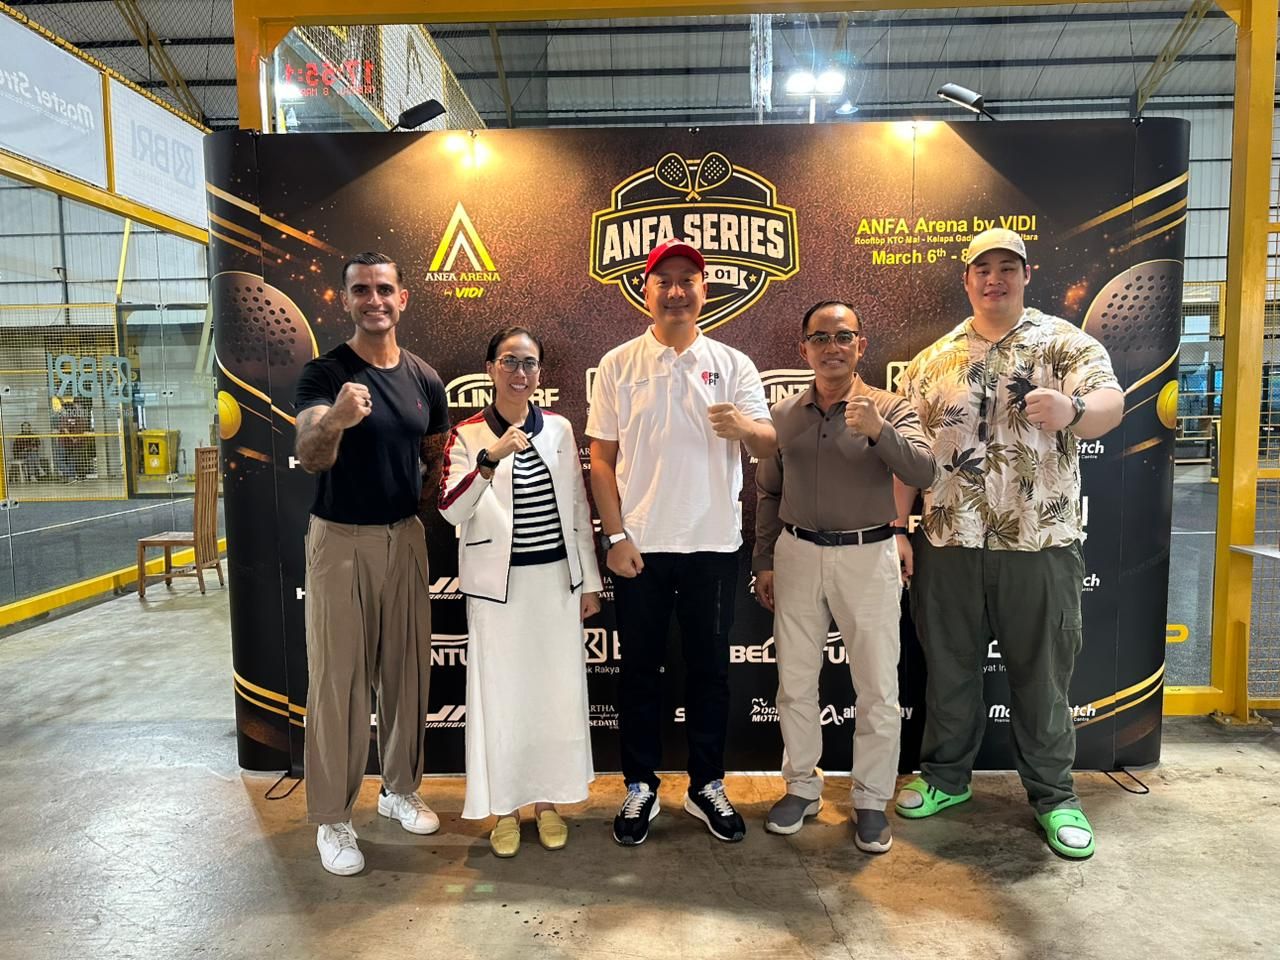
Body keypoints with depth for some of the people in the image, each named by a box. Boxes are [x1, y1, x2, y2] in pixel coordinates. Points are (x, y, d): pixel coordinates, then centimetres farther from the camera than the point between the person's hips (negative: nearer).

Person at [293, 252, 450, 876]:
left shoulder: (424, 379, 4)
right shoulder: (324, 373, -10)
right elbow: (309, 456, -27)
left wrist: (429, 499, 0)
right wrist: (333, 421, -47)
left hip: (405, 537, 5)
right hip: (340, 540, -4)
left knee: (407, 669, 12)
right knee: (338, 679, 2)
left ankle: (400, 789, 31)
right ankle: (332, 818, 17)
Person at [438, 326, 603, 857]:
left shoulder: (559, 429, 4)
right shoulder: (466, 434, -4)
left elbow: (579, 507, 7)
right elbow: (451, 510, -16)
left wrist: (589, 580, 7)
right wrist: (491, 460, -30)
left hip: (557, 579, 3)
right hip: (497, 584, -2)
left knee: (557, 690, 9)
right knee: (500, 692, 6)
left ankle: (547, 799, 28)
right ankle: (504, 806, 25)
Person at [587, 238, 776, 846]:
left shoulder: (733, 364, 4)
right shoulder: (618, 364, 2)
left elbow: (768, 445, -5)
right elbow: (601, 457, 1)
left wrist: (745, 427, -28)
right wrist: (616, 535, -7)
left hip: (713, 544, 1)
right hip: (639, 545, 0)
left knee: (709, 669, 11)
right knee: (640, 669, 10)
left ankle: (706, 786, 28)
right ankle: (640, 787, 26)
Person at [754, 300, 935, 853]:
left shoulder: (889, 409, -3)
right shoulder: (783, 415, 6)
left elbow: (923, 473, -17)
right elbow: (768, 493, 11)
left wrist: (879, 431, -33)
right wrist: (764, 562, 8)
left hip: (867, 556, -2)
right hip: (797, 554, 3)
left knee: (877, 687, 5)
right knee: (794, 681, 11)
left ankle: (871, 801, 23)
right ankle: (802, 787, 29)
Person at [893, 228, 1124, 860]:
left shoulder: (1064, 343, 0)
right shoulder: (933, 360, 8)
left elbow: (1110, 402, -17)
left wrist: (1072, 409, -41)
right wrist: (897, 528, 1)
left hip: (1039, 546, -2)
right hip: (946, 546, 2)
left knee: (1042, 675, 10)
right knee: (948, 667, 13)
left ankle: (1053, 796, 28)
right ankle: (946, 777, 32)